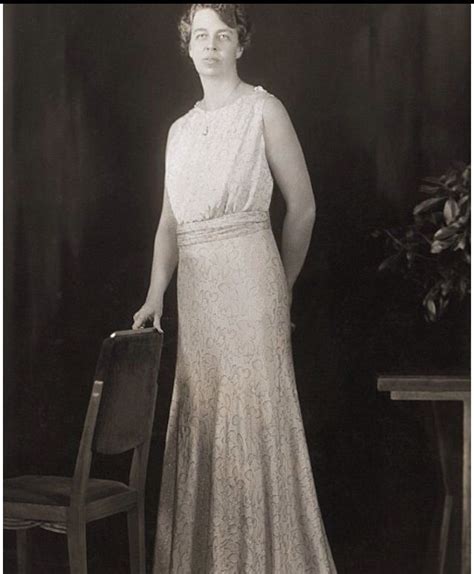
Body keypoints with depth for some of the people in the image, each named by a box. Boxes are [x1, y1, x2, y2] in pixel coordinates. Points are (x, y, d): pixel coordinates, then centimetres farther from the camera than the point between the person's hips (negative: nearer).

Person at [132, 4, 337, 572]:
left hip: (248, 276, -6)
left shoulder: (263, 110, -1)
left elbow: (302, 207, 2)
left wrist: (281, 287, 8)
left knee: (254, 413, -5)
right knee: (199, 419, 7)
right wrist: (155, 296, 1)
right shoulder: (181, 129, 16)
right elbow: (170, 222, 13)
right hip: (195, 288, 6)